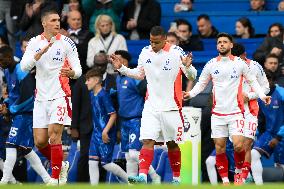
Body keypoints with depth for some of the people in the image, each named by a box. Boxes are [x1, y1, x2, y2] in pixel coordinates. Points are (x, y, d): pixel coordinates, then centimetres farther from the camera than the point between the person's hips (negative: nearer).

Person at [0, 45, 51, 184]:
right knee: (25, 149, 11)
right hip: (19, 114, 10)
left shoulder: (21, 72, -18)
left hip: (25, 114, -10)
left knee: (11, 144, -15)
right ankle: (47, 179, 15)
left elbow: (27, 96, -23)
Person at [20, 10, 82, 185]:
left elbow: (78, 70, -1)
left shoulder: (67, 43, -2)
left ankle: (55, 179, -7)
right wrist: (40, 52, -21)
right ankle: (61, 165, 27)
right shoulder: (35, 43, 6)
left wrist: (71, 72, -25)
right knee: (40, 142, 3)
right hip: (41, 97, 4)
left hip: (60, 96, -4)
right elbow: (24, 66, -7)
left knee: (54, 136, -14)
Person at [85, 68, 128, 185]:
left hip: (106, 135, -8)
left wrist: (105, 131, -22)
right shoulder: (92, 94, 10)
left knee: (105, 163, -4)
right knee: (92, 160, 1)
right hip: (96, 132, 8)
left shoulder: (103, 95, -16)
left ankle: (130, 180, 9)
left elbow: (113, 115, -18)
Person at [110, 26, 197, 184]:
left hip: (171, 106, -3)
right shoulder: (145, 52, 4)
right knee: (147, 141, -12)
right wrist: (121, 68, 8)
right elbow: (139, 74, 19)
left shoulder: (176, 52, -9)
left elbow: (192, 76, -5)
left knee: (172, 144, 7)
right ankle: (142, 176, -20)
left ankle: (177, 177, 21)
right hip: (151, 106, 3)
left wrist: (187, 67, -26)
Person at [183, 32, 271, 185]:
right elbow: (201, 83, 12)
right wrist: (190, 94, -6)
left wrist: (262, 96, -4)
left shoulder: (240, 63, 1)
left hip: (235, 112, -2)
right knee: (219, 148, 0)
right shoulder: (211, 65, 5)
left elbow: (252, 81, 10)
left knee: (238, 145, -14)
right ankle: (225, 179, 10)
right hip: (217, 113, 2)